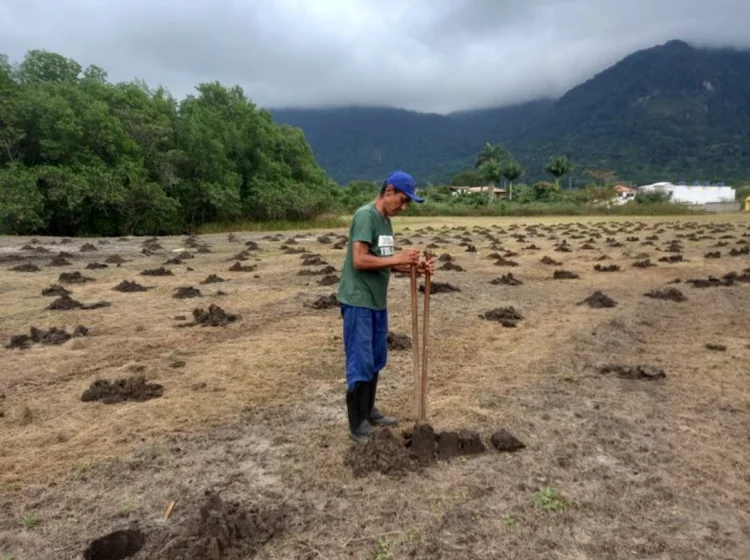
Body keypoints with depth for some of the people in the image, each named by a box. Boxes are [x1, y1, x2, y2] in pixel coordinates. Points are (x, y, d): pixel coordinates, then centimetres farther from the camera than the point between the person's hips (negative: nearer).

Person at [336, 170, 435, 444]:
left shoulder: (385, 220, 13)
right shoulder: (365, 215, -15)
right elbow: (360, 260, -23)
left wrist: (414, 267, 0)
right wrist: (398, 258, -19)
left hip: (377, 302, 9)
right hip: (358, 302, -9)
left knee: (376, 361, 17)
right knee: (361, 365, -2)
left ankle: (369, 411, 32)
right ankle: (357, 426, 9)